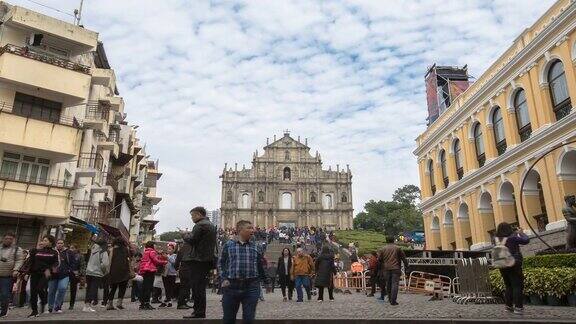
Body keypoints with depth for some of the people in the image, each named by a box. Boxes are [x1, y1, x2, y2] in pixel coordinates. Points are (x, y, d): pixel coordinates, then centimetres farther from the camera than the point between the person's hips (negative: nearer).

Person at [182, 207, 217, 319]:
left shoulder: (200, 225, -12)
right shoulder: (212, 225, 19)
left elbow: (191, 240, -18)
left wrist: (185, 236, 3)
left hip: (199, 260, -10)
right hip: (209, 259, 10)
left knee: (197, 286, -4)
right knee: (201, 286, 14)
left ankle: (199, 312, -2)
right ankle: (200, 312, 19)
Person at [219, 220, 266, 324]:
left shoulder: (255, 247, 7)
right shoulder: (228, 245, 3)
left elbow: (260, 266, 12)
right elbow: (221, 263, 7)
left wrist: (264, 280, 12)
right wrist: (224, 279, -4)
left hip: (251, 288, 1)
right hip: (231, 286, -1)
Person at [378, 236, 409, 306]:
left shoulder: (383, 249, 9)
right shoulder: (398, 248, 4)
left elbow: (380, 260, 12)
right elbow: (404, 259, 4)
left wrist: (381, 269, 20)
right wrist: (406, 268, 9)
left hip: (386, 269, 3)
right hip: (395, 269, -2)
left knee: (388, 284, 13)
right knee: (395, 284, -4)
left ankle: (390, 299, 20)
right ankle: (393, 301, -9)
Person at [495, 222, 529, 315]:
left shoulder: (500, 240, 9)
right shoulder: (511, 238, -10)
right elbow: (526, 240, -4)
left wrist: (516, 232, 27)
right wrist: (521, 233, 11)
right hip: (513, 265, -7)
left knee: (509, 286, 15)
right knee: (518, 286, -1)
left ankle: (509, 306, 18)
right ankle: (518, 307, -3)